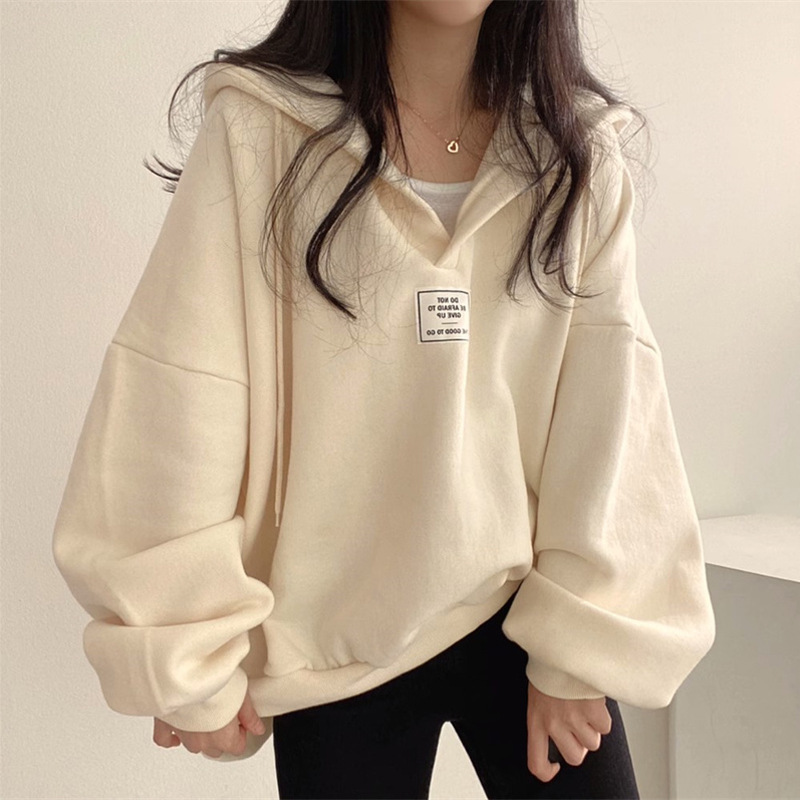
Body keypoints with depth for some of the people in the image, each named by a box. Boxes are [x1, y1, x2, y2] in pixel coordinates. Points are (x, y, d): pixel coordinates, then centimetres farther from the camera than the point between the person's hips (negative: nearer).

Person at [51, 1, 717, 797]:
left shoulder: (581, 150, -3)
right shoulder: (259, 131, -11)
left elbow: (607, 409, -5)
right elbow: (173, 408, -11)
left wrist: (579, 643, -6)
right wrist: (191, 656, -7)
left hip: (525, 611, 2)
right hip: (337, 646, -1)